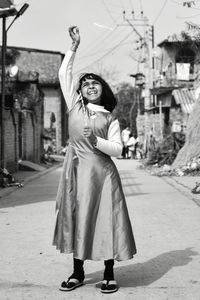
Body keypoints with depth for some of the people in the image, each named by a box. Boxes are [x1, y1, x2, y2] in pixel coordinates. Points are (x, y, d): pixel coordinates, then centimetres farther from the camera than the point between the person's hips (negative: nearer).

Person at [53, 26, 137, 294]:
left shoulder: (111, 119, 8)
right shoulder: (75, 106, 11)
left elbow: (117, 149, -1)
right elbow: (64, 74, 8)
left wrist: (95, 140, -16)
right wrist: (74, 46, 6)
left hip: (102, 173, -1)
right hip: (76, 171, 2)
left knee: (106, 220, -2)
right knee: (76, 218, 5)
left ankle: (109, 274, 9)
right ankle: (78, 272, 17)